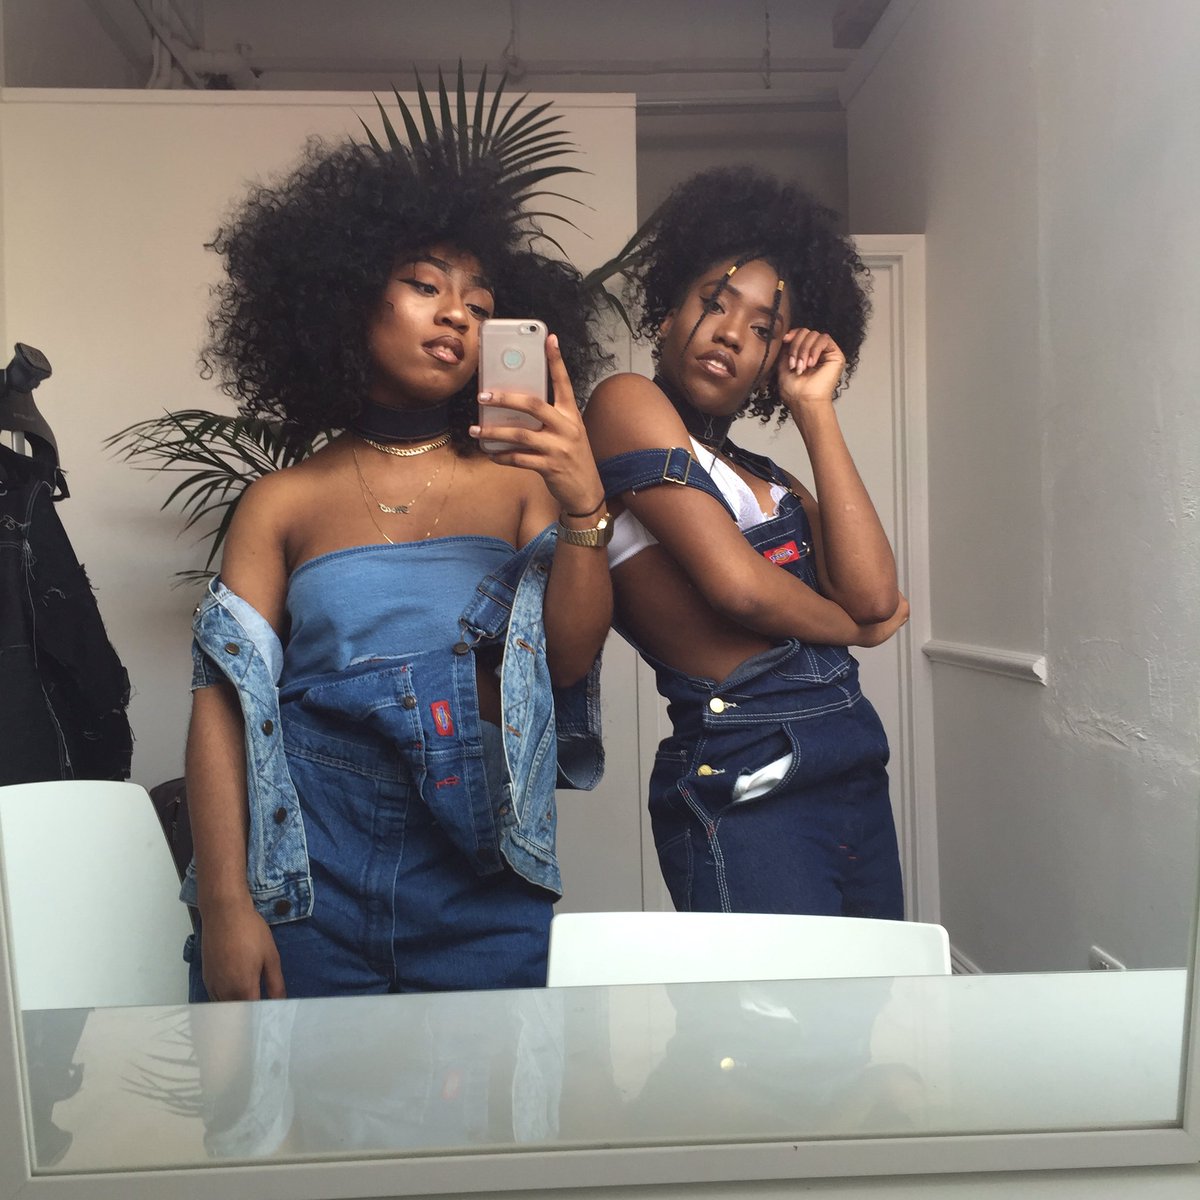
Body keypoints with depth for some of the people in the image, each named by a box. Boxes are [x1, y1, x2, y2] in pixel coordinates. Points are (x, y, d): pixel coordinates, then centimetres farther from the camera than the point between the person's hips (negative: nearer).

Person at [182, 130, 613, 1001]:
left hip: (482, 884, 1)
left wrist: (583, 507, -21)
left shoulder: (517, 480, 4)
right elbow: (223, 706, -1)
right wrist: (224, 903, -9)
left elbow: (571, 659, -6)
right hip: (307, 879, 0)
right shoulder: (285, 503, 4)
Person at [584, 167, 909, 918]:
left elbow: (873, 593, -3)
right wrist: (858, 628, 5)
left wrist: (816, 412, 3)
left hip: (857, 779, 8)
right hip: (748, 790, -7)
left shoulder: (776, 484, 16)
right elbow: (735, 582, -14)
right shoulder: (629, 403, -3)